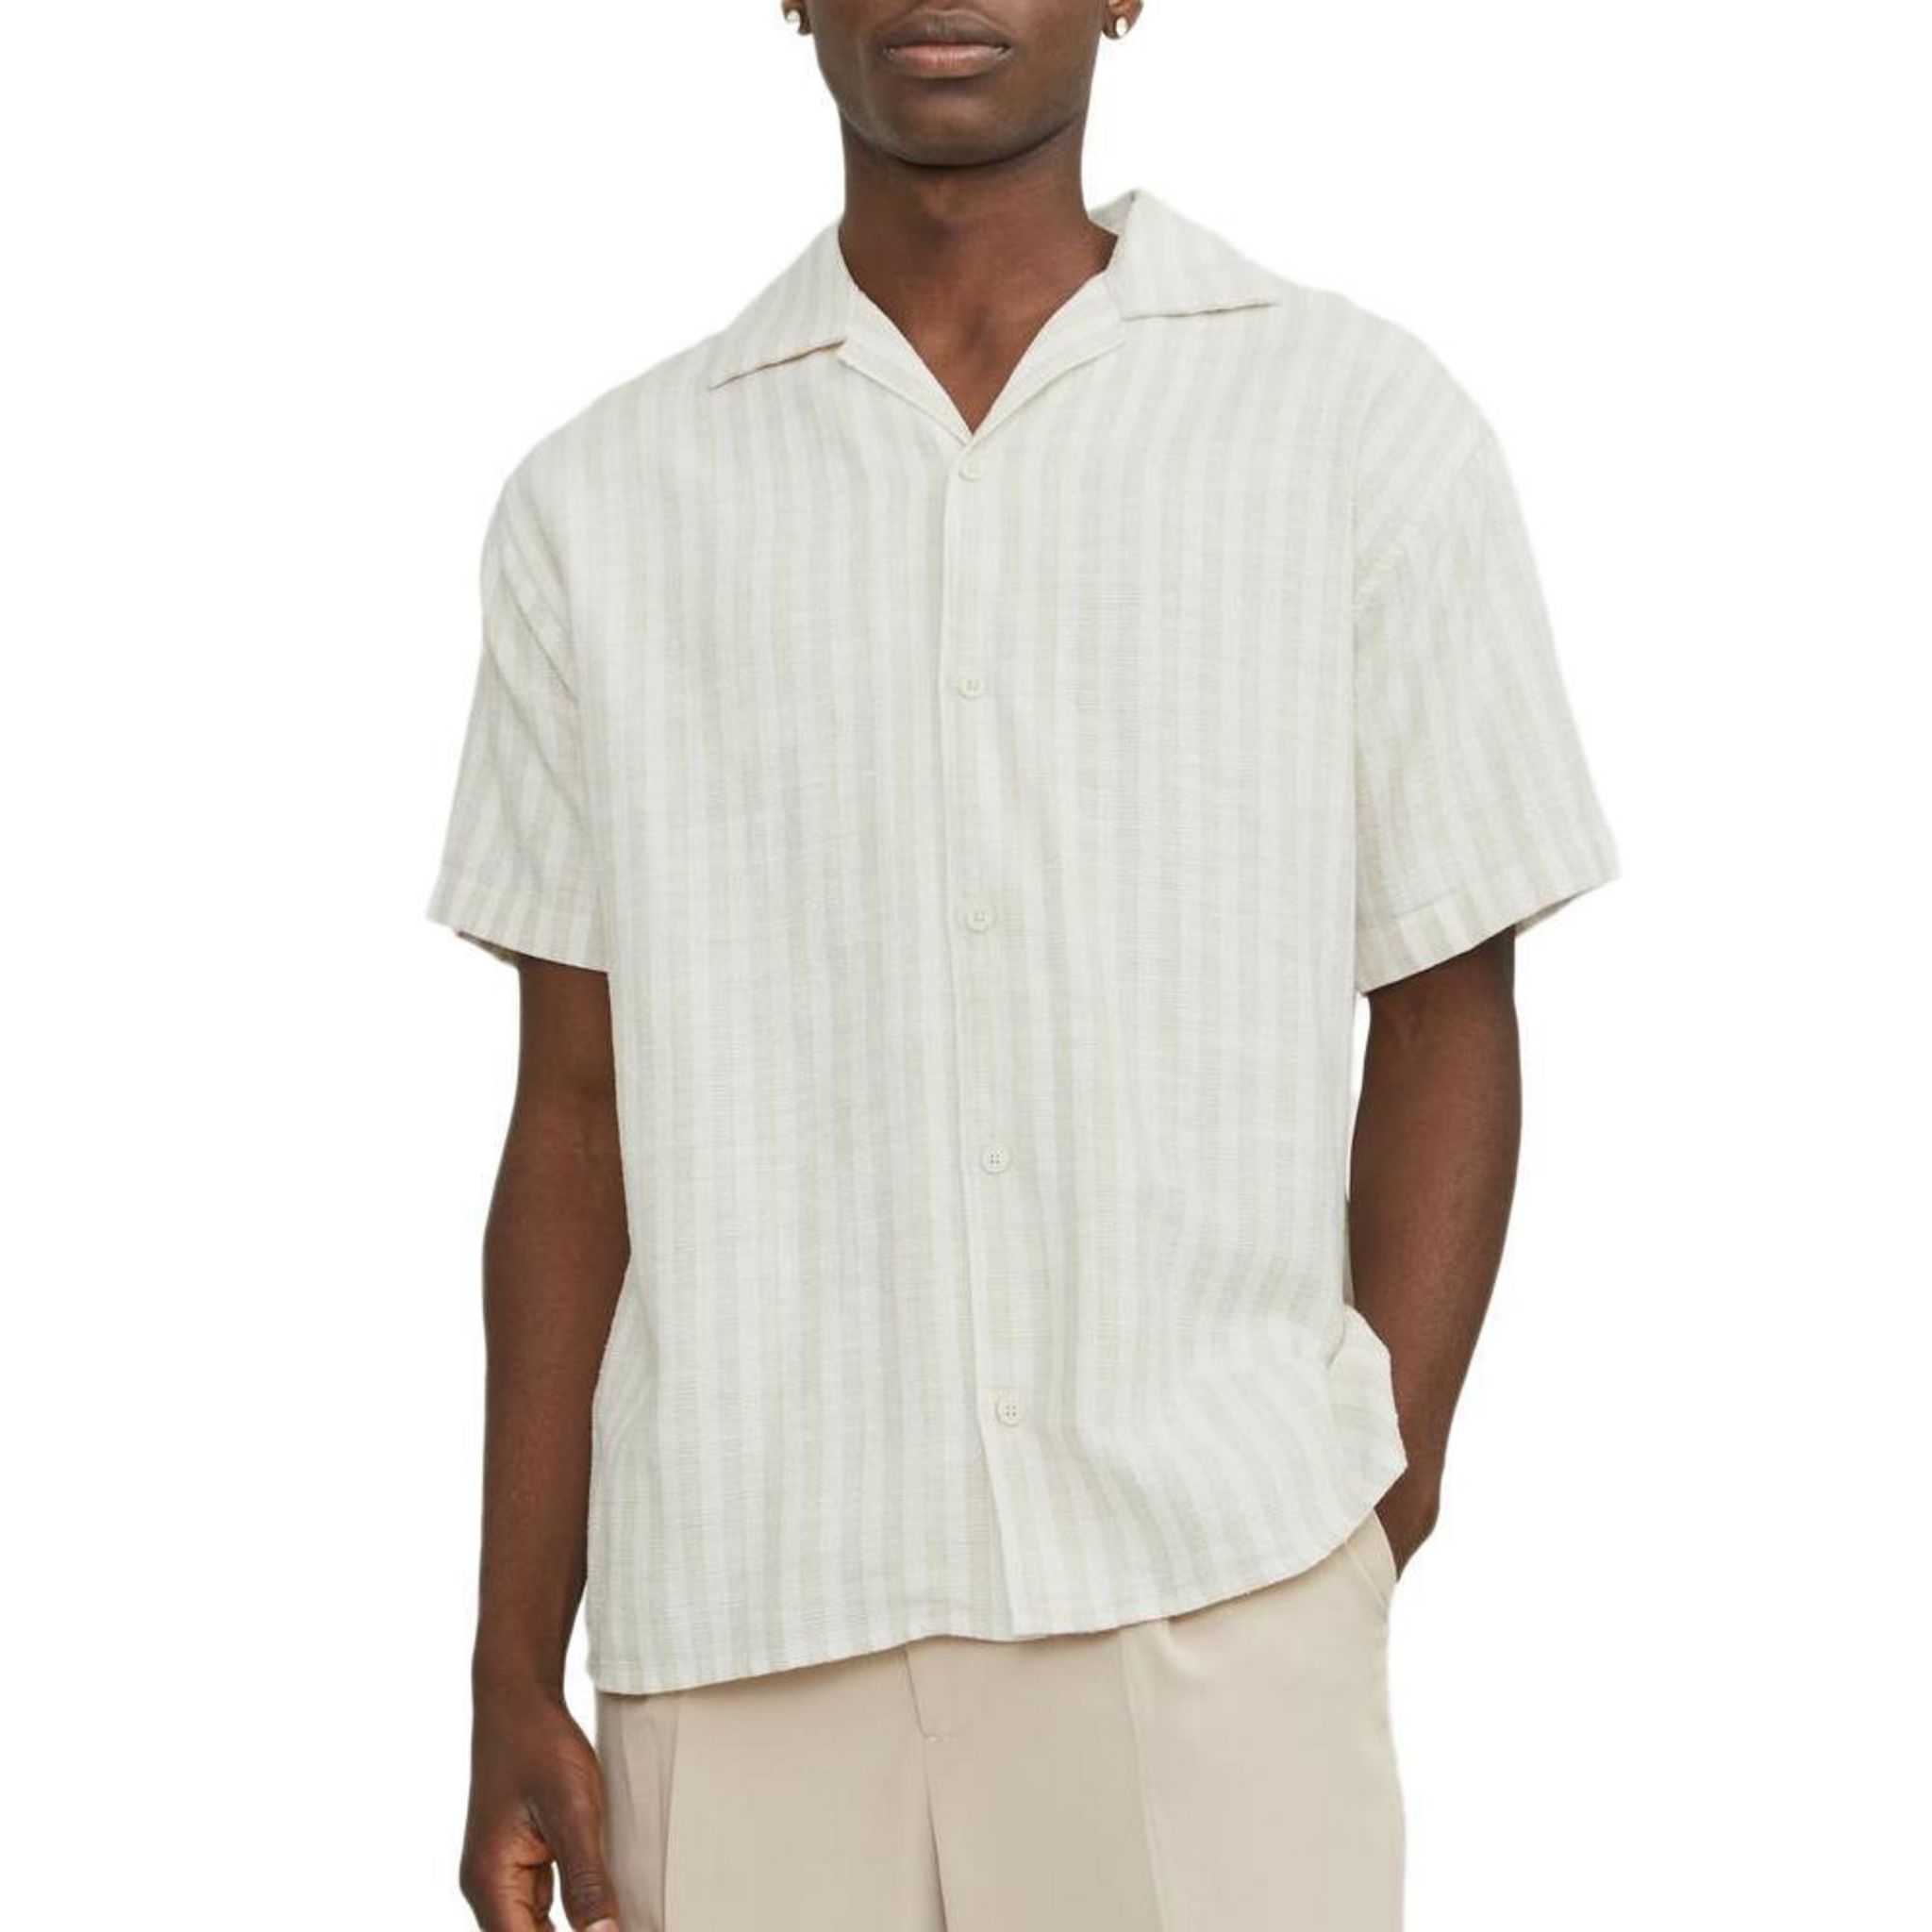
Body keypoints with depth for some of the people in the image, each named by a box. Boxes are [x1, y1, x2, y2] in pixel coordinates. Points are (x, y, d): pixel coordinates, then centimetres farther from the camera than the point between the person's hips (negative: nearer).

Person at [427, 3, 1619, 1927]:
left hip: (1215, 1610, -1)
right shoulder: (603, 501, 7)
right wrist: (514, 1681, 5)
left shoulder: (1362, 423, 3)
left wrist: (1383, 1523, -3)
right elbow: (578, 1115, 8)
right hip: (739, 1633, 1)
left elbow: (1445, 1023, 6)